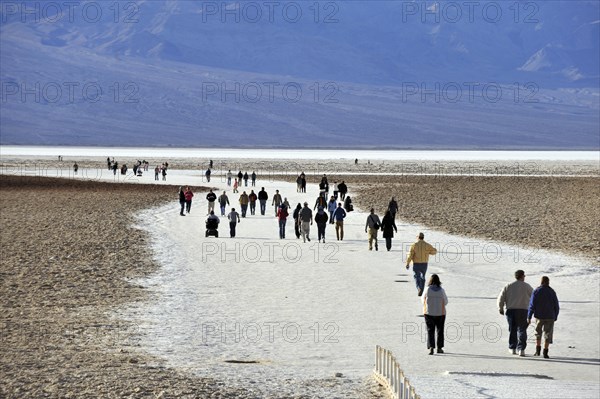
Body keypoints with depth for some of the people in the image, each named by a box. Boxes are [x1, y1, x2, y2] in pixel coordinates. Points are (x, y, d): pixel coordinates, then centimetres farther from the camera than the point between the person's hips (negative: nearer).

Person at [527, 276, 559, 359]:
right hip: (550, 317, 0)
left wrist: (529, 317, -4)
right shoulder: (552, 292, 0)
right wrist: (555, 317, 14)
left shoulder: (536, 291, -5)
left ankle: (538, 350, 19)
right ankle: (545, 353, -3)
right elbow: (556, 306, 3)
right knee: (547, 335, 3)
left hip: (539, 316, 0)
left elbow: (532, 305, -8)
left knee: (538, 333, 19)